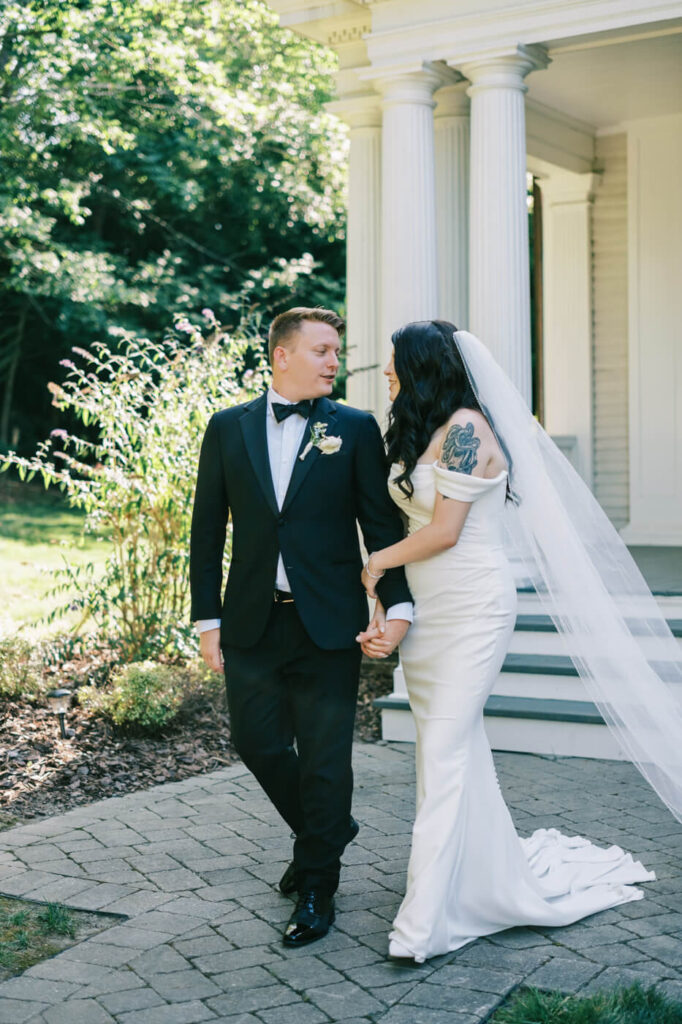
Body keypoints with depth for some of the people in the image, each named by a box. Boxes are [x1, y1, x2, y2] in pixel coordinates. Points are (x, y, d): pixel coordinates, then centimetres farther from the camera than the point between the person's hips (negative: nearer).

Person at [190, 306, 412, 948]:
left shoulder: (355, 429, 1)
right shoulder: (228, 429, 6)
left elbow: (382, 523, -1)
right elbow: (207, 528, 7)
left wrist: (398, 604, -12)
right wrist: (208, 618, 3)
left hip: (328, 625, -2)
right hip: (252, 624, 3)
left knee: (324, 759, 3)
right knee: (257, 743, 10)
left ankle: (316, 890, 20)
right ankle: (326, 832, 37)